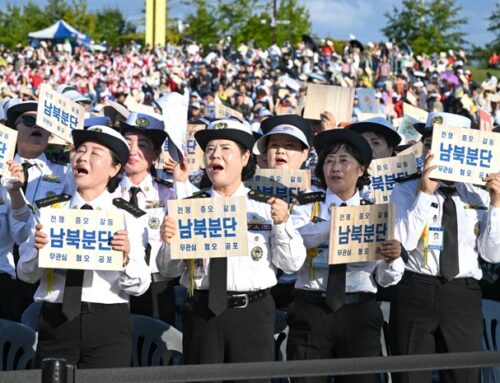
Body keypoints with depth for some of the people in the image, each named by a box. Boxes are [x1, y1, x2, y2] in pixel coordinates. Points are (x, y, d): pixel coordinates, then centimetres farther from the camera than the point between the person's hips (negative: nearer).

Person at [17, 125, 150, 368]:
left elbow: (140, 286, -1)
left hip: (108, 323, -1)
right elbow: (26, 274, 8)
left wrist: (125, 258, -19)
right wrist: (37, 248, -11)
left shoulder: (123, 219, 4)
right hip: (55, 321, 1)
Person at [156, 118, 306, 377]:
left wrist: (282, 224, -13)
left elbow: (292, 264, 1)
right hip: (201, 311, 1)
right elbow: (170, 270, 7)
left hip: (252, 312, -1)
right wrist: (169, 241, -12)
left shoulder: (266, 206, 4)